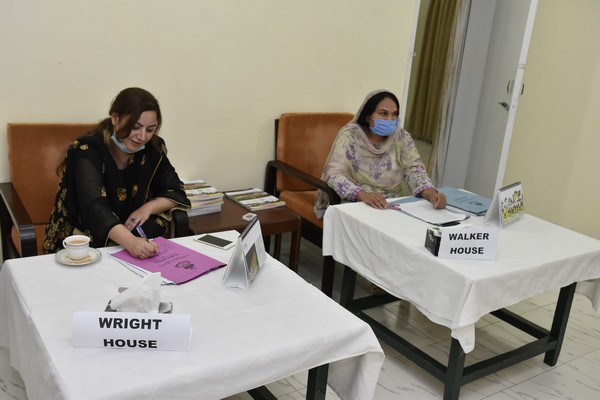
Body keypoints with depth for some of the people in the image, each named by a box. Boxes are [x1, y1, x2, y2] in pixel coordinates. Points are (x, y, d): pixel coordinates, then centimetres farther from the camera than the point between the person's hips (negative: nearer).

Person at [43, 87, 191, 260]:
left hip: (136, 235, 4)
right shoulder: (88, 151, -18)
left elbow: (175, 192, 5)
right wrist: (130, 241, -49)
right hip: (85, 242, -3)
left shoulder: (152, 149, -3)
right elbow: (94, 206, -32)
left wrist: (148, 207, -16)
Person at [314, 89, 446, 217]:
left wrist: (431, 193, -27)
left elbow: (415, 171, -5)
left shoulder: (402, 138, 0)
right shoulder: (350, 135, -10)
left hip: (390, 206, 4)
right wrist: (363, 195, -37)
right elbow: (334, 175, -19)